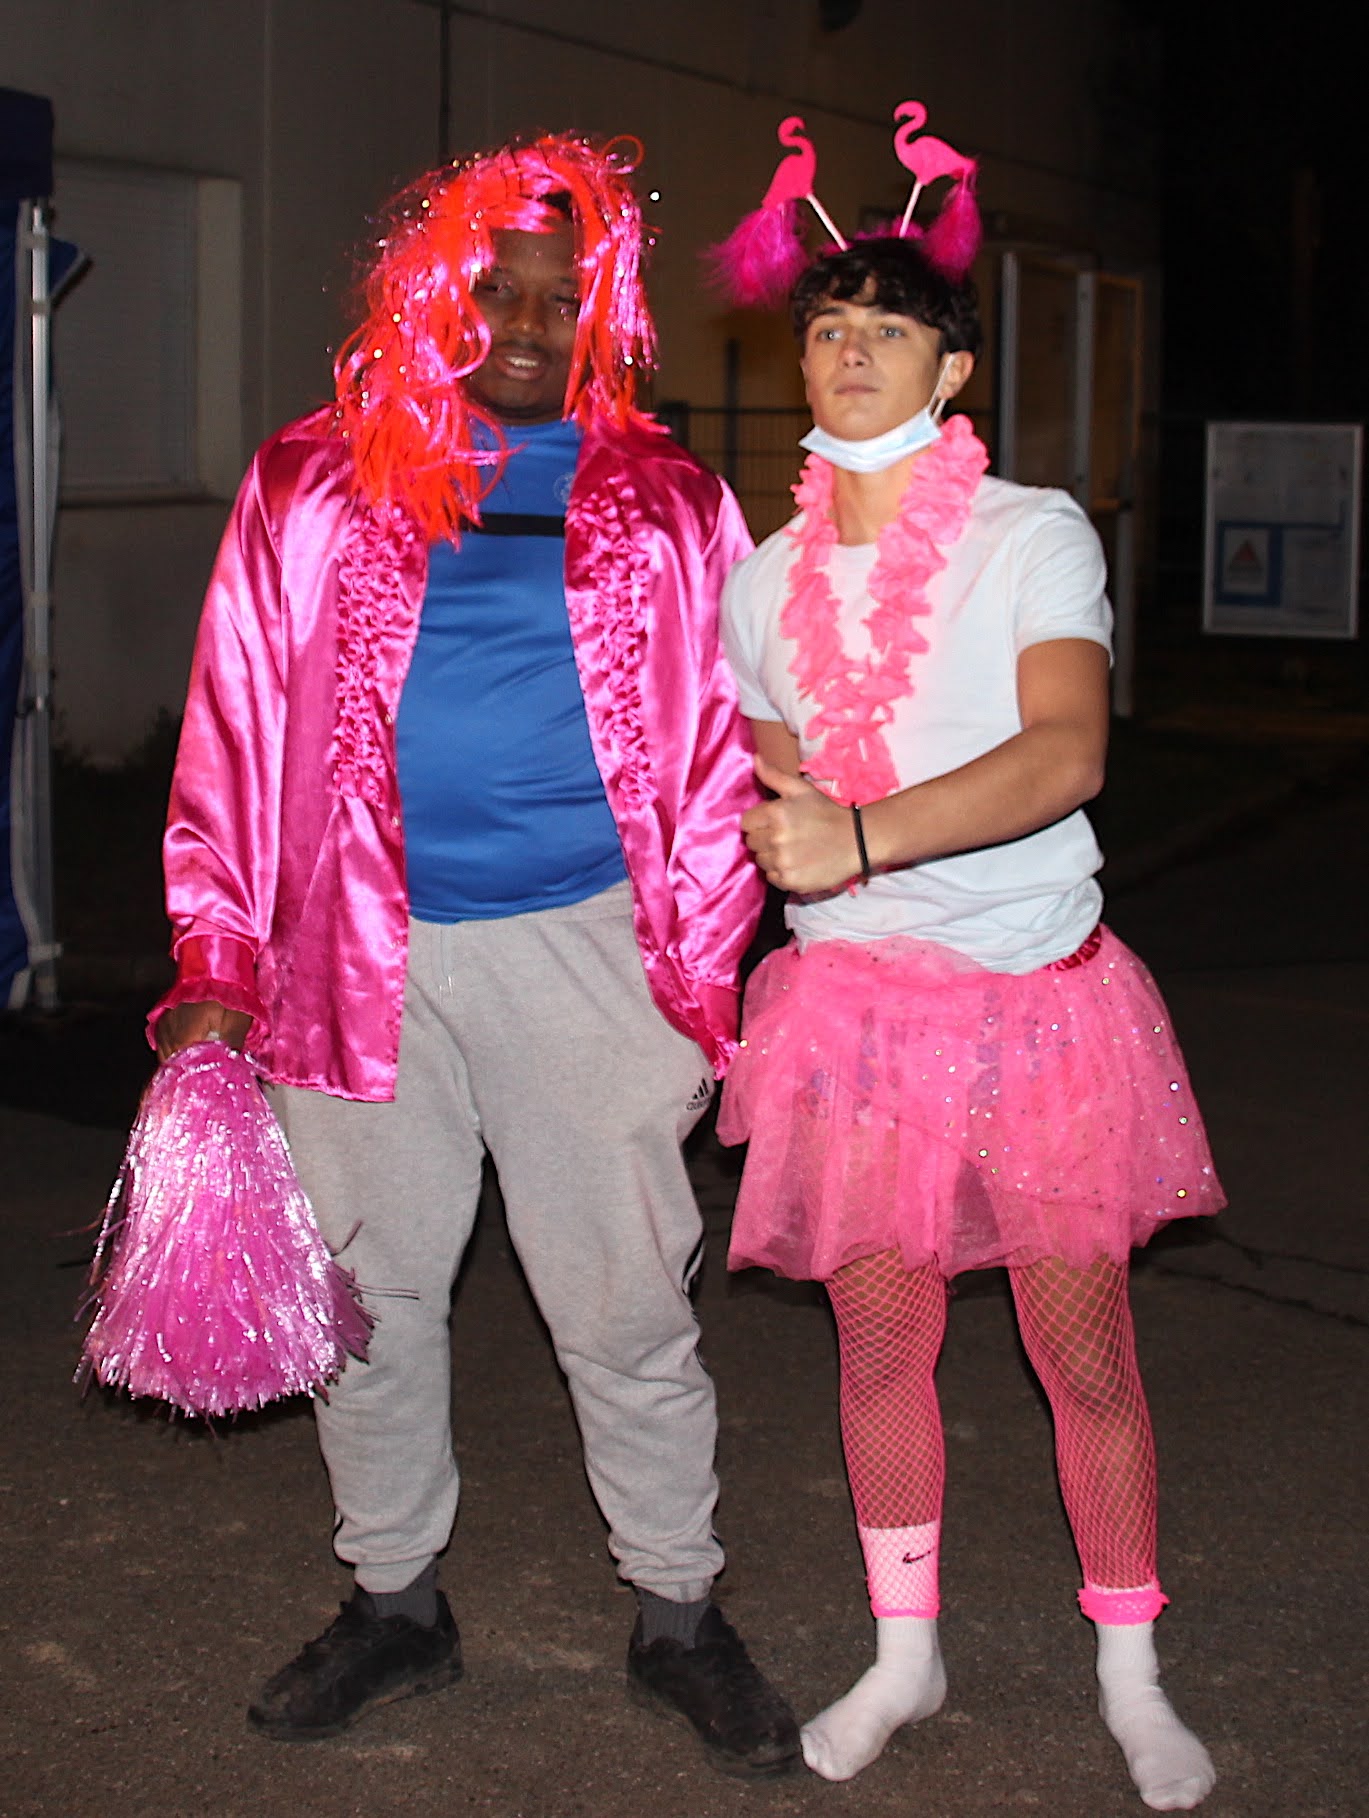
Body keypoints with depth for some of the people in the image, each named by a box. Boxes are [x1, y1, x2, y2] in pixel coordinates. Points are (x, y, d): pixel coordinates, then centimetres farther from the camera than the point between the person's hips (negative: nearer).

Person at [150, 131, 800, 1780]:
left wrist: (700, 983, 1)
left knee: (628, 1304, 4)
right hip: (361, 951, 2)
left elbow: (716, 757, 6)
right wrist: (217, 959, 0)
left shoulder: (666, 508, 5)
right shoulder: (314, 484, 6)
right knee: (366, 1297, 11)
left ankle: (676, 1614, 22)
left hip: (580, 948, -1)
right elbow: (235, 726, 6)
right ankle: (394, 1604, 30)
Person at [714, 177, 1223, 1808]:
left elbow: (1068, 752, -21)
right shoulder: (765, 579, 9)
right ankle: (903, 1654, 27)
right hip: (849, 996, 3)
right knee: (878, 1338, 9)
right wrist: (775, 825, 0)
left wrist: (860, 835, -31)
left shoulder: (1035, 536, -5)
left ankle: (1131, 1678, 18)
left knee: (1084, 1345, 1)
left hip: (1038, 992, -3)